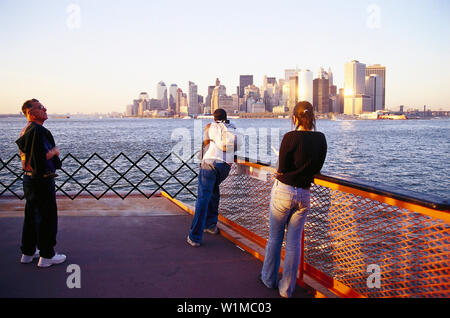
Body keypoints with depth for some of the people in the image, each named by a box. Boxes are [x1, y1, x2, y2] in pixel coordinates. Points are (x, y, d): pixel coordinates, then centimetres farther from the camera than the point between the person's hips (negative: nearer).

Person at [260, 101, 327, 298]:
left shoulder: (290, 137, -14)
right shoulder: (320, 139, 0)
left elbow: (281, 168, -10)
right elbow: (317, 168, 6)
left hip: (283, 191, -3)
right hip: (304, 195, 4)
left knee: (275, 237, 13)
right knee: (294, 242, 10)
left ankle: (269, 279, 29)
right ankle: (287, 289, 19)